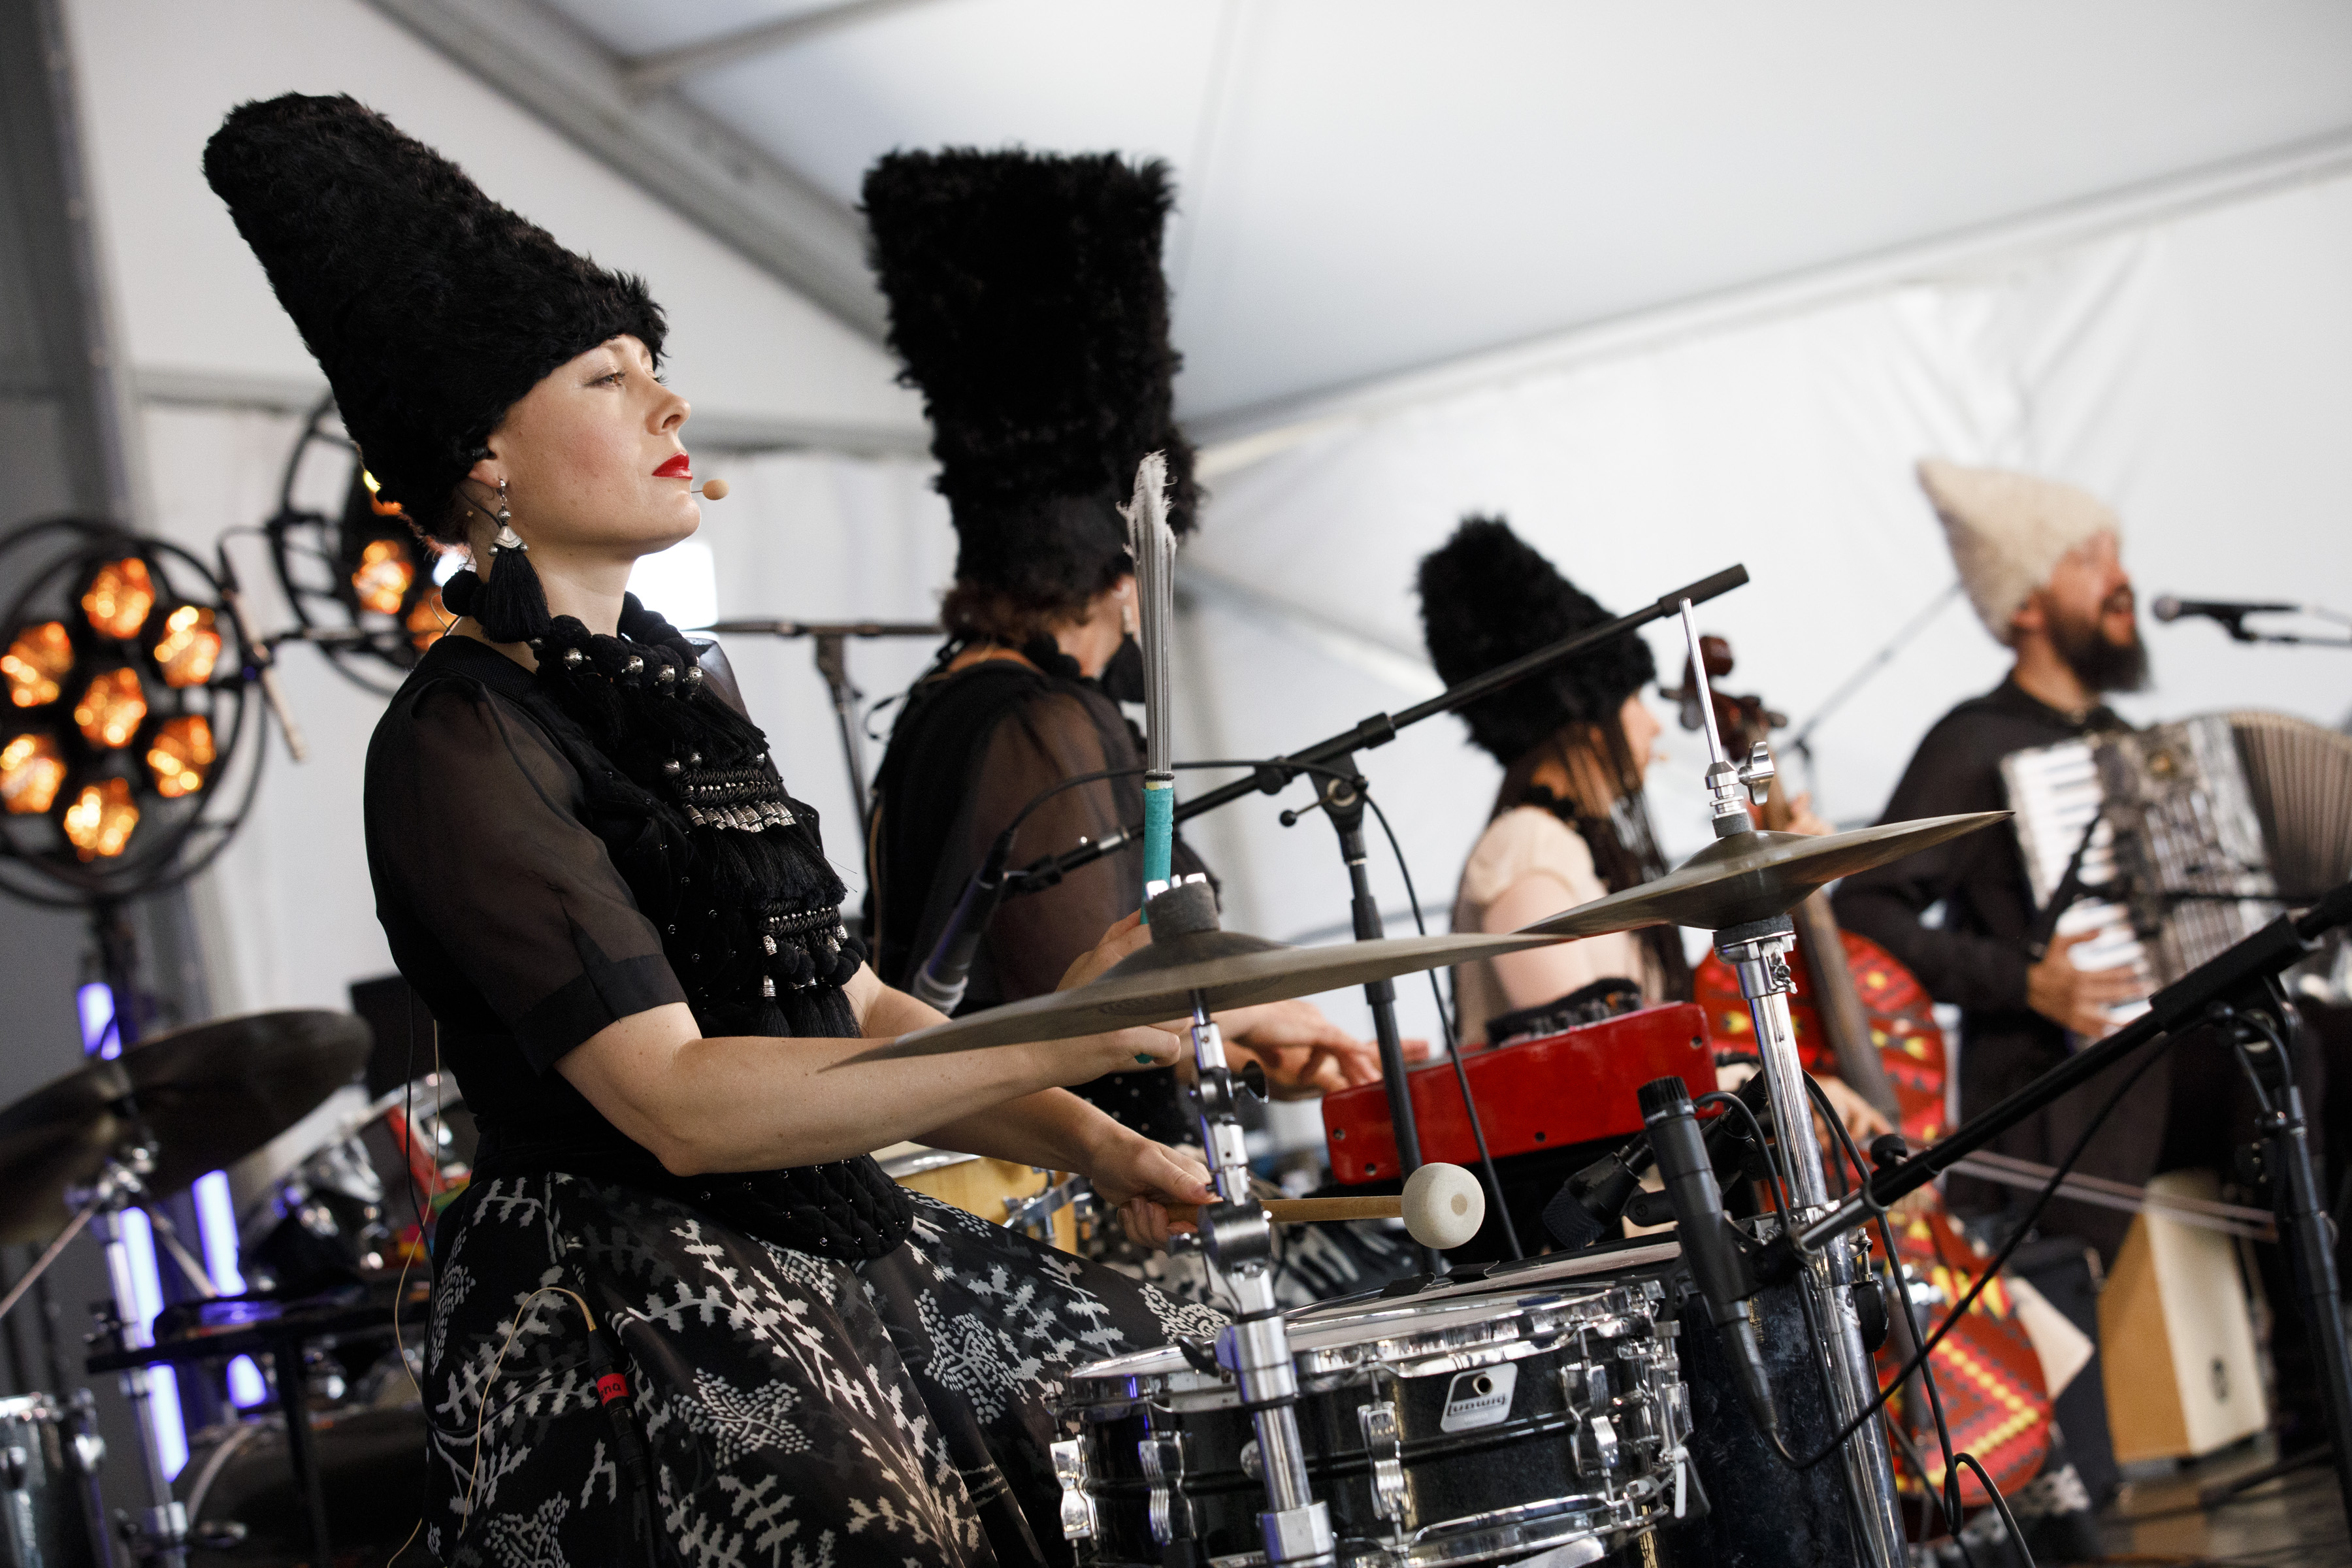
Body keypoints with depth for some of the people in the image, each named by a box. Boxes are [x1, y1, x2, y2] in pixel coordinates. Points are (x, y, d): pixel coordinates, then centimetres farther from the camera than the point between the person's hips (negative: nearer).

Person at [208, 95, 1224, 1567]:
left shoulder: (671, 685, 16)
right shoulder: (462, 747, -13)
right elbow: (679, 1101, -23)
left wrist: (1084, 1140, 1)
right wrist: (1037, 1042, -28)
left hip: (833, 1239, 9)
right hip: (625, 1307, -9)